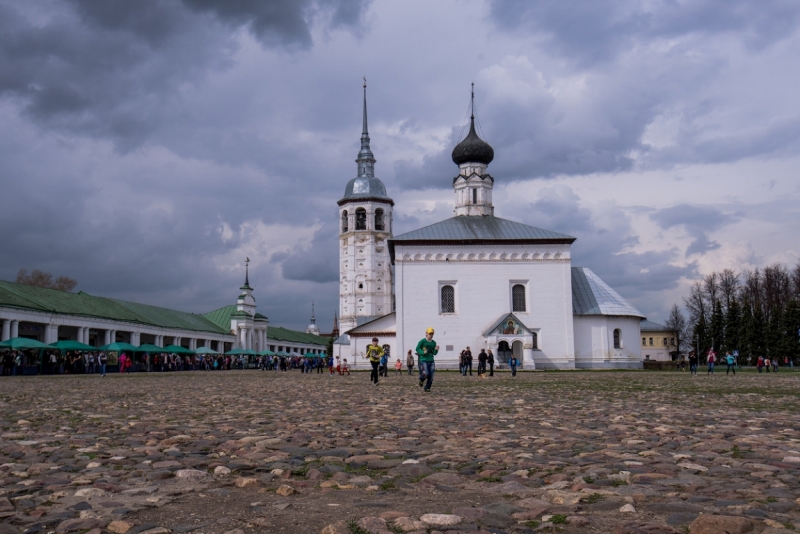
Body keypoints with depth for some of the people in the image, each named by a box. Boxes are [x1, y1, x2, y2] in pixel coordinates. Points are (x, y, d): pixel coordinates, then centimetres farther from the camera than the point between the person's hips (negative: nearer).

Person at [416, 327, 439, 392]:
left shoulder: (434, 343, 7)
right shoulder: (422, 341, -5)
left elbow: (434, 353, 11)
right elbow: (417, 349, 0)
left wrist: (436, 350, -10)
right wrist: (423, 352, -16)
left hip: (431, 360, 4)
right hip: (423, 360, -4)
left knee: (431, 376, 1)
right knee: (426, 373, -20)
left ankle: (427, 388, 20)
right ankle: (421, 379, 14)